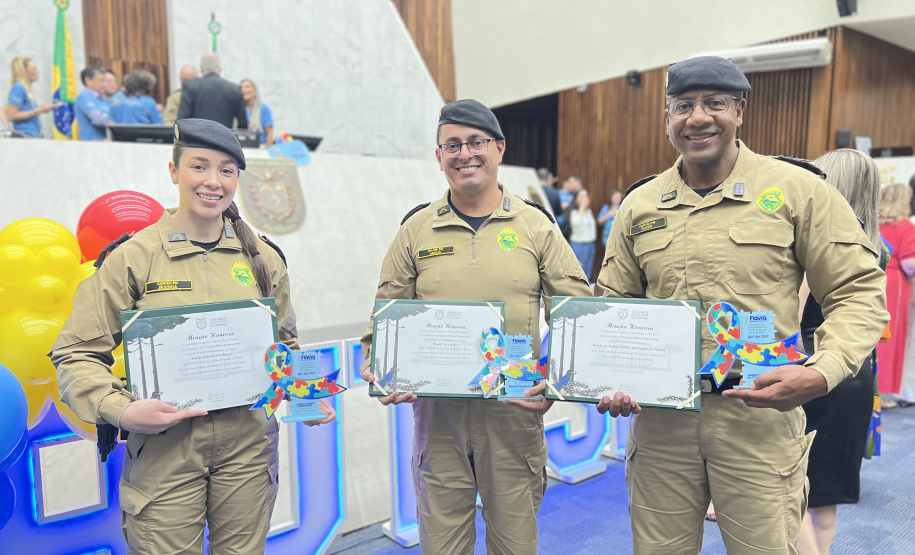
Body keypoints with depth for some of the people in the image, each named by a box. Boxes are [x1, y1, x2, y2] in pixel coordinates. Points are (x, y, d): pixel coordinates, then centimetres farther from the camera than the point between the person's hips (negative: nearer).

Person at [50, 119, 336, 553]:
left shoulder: (263, 259, 6)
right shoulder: (134, 257, -3)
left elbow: (284, 346, 14)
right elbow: (76, 354, -1)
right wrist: (119, 409, -17)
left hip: (247, 444, 3)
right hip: (163, 446, -2)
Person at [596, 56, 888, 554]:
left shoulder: (797, 190, -2)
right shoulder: (639, 206, 7)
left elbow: (859, 293, 0)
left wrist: (823, 372, -17)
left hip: (758, 413, -2)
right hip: (659, 414, 3)